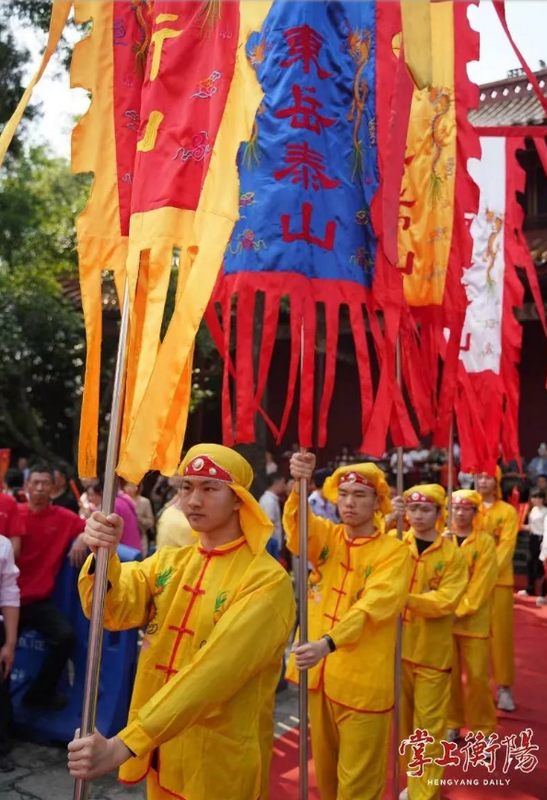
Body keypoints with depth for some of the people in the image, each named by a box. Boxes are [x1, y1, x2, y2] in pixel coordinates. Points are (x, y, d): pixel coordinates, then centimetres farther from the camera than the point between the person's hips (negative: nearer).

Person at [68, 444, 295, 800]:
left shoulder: (266, 580, -20)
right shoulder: (168, 561, 1)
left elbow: (211, 673, -28)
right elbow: (115, 611, -13)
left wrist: (124, 744, -33)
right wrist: (104, 555, -32)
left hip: (222, 765, -5)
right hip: (159, 753, 5)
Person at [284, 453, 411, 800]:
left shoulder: (394, 551, -10)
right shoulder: (326, 536, 2)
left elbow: (372, 606, -23)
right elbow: (297, 527, -20)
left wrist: (328, 643, -39)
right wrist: (300, 484, -41)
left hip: (362, 681, -4)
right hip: (319, 673, 4)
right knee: (324, 767, 20)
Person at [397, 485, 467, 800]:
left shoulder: (453, 554, -6)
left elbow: (447, 601, -16)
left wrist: (405, 598, -29)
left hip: (433, 652, -2)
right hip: (397, 646, 2)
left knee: (429, 726, 3)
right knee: (403, 720, 15)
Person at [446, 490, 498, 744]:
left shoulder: (485, 541, -4)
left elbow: (482, 583, -9)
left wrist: (461, 610, -15)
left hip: (474, 619, -2)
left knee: (477, 675, 1)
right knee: (447, 673, 10)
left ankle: (482, 728, 19)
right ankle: (452, 722, 27)